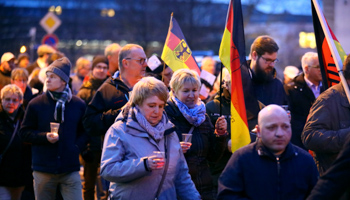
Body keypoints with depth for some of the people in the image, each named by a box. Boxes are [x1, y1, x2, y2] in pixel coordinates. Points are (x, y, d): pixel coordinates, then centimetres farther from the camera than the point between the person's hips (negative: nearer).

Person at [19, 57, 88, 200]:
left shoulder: (78, 104, 4)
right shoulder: (36, 104, 1)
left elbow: (84, 132, 13)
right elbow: (24, 132, 4)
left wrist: (77, 147, -5)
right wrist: (45, 137, -12)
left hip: (70, 170, 0)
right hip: (43, 170, 0)